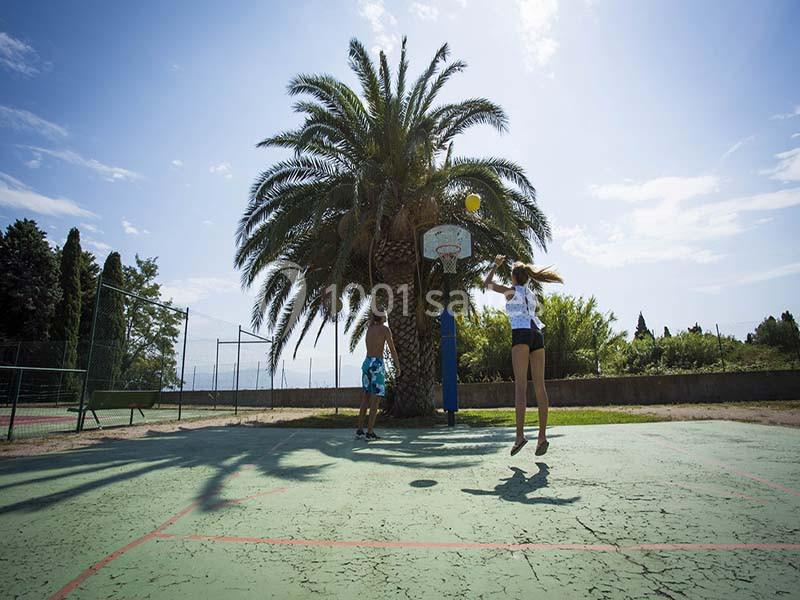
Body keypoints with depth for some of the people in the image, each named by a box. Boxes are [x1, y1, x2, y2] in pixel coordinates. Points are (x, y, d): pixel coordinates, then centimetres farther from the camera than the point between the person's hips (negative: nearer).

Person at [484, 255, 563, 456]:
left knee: (520, 385, -12)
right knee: (539, 386, 1)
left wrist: (496, 265, 31)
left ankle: (520, 435, -20)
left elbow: (487, 283, 20)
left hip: (521, 334, -6)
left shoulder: (511, 291, 9)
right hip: (537, 334, 6)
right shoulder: (531, 294, 25)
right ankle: (542, 436, 0)